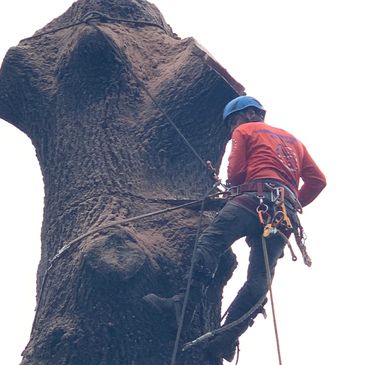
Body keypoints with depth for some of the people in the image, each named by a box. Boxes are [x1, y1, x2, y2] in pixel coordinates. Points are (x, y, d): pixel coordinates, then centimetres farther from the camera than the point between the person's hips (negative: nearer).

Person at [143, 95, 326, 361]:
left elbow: (236, 173, 5)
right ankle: (226, 340, -13)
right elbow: (318, 180, 26)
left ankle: (185, 302, -36)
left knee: (211, 241, -16)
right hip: (287, 213, 6)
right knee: (260, 277, -4)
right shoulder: (293, 140, 34)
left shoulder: (245, 130, 16)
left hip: (257, 197, -6)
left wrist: (237, 188, 26)